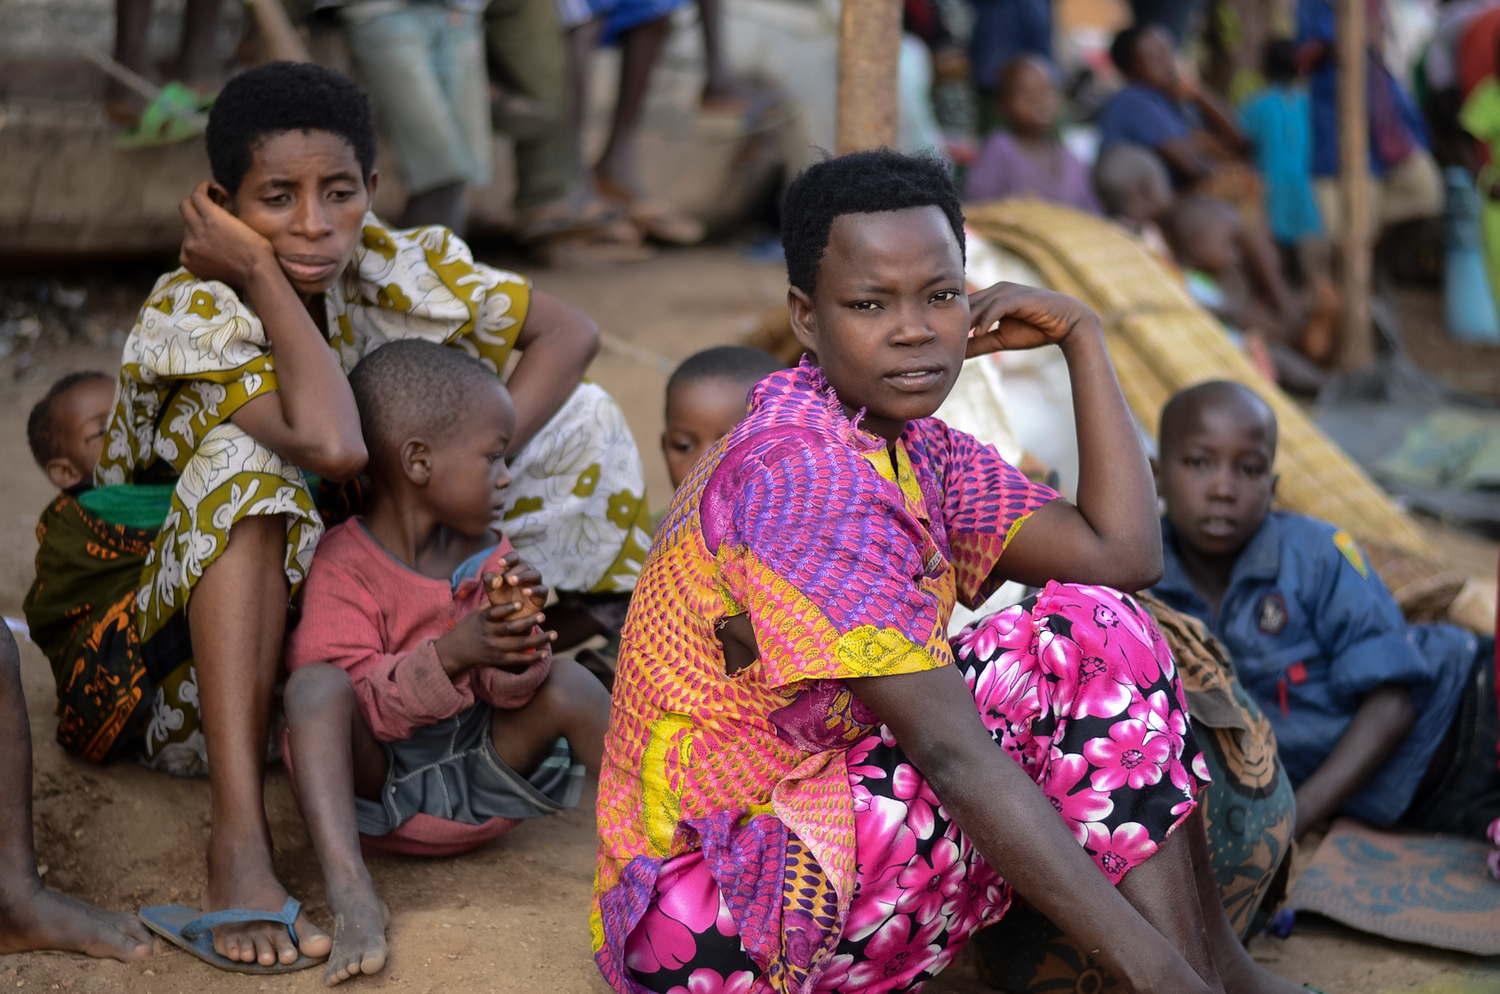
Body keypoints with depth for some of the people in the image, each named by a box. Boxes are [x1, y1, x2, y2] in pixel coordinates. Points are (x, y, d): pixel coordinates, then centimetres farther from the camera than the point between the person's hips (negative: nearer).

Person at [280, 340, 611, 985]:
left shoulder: (488, 556, 4)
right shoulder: (342, 568, -13)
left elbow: (512, 688, -2)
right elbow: (358, 701, -21)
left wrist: (516, 649, -26)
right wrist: (451, 654, -36)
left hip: (478, 782, 4)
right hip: (374, 785, -4)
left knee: (566, 684, -18)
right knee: (315, 685, -31)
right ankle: (350, 891, -42)